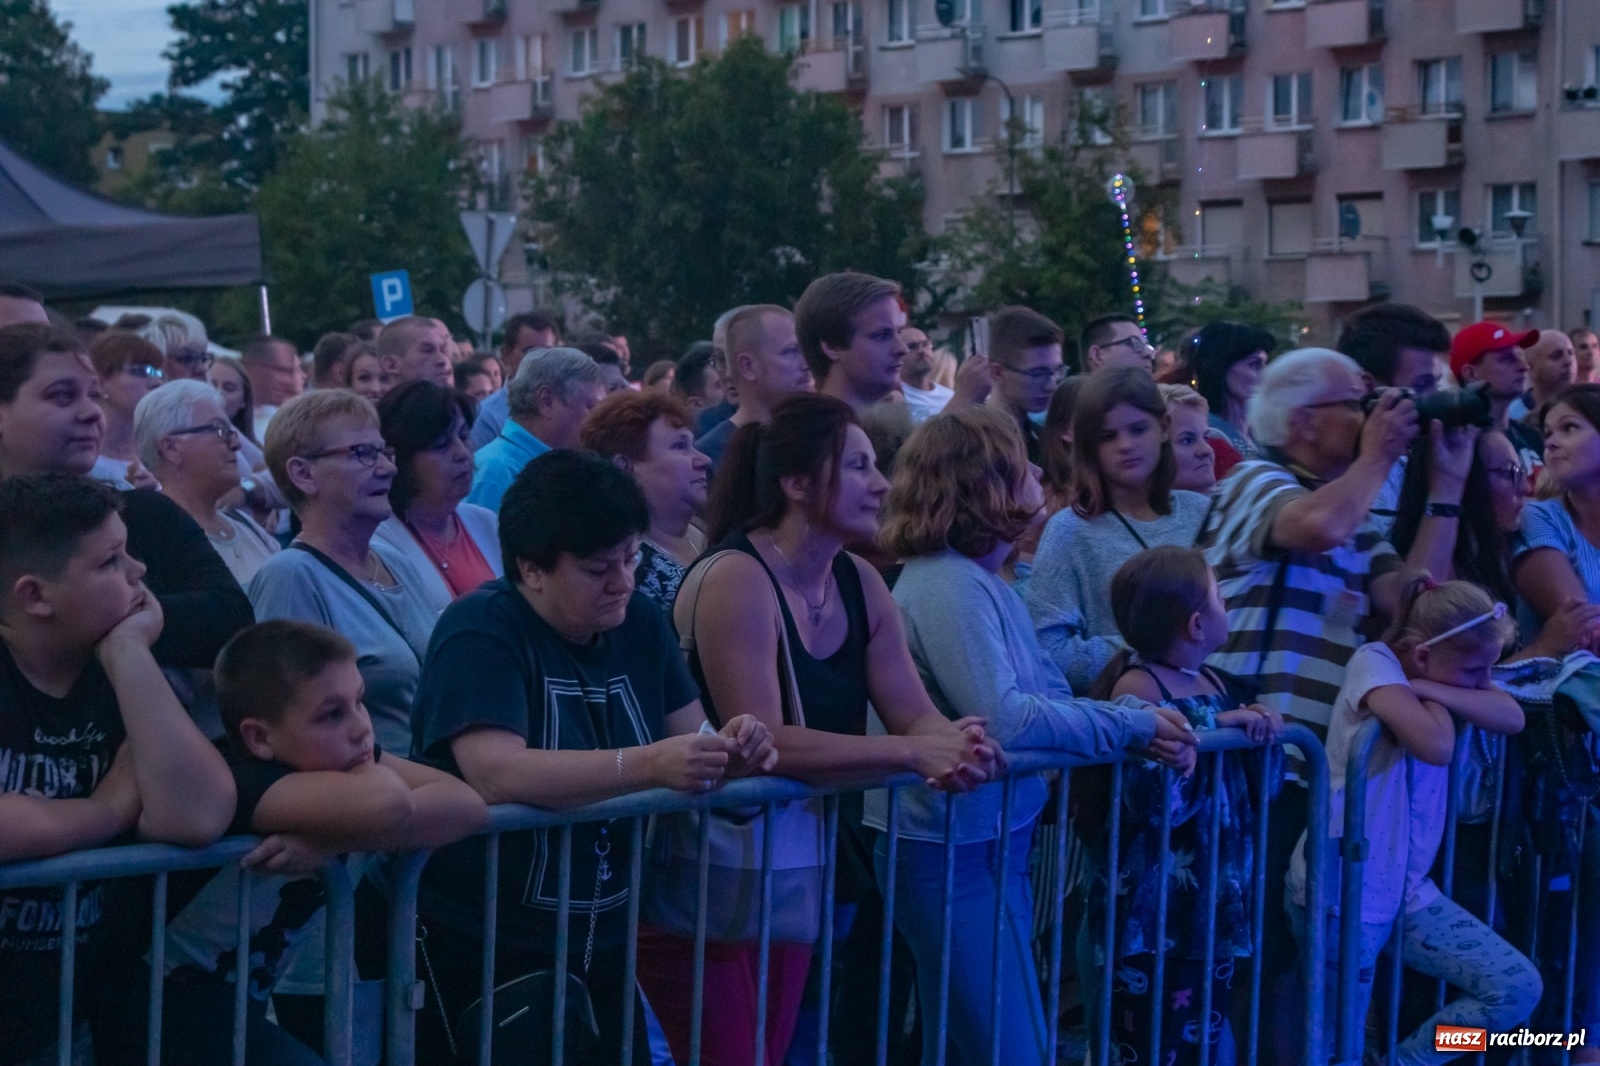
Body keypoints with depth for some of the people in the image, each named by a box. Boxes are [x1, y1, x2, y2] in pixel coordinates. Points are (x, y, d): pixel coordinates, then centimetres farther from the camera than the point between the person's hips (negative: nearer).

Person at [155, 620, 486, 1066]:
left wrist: (332, 842, -27)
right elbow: (385, 805, -43)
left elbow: (468, 805, -15)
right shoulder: (234, 780, -26)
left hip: (238, 1003, 8)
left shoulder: (340, 759, -4)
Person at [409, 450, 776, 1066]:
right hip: (484, 950, -6)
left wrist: (727, 752, -20)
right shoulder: (480, 630, -16)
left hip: (605, 944, 7)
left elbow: (688, 739, 4)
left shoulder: (639, 625, 5)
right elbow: (495, 773, -30)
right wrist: (648, 765, -37)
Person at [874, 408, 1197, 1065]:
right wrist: (1133, 727, -19)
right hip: (952, 850, -10)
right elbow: (1002, 718, -29)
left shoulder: (982, 581, 11)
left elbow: (1051, 696, 9)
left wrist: (1141, 722, -6)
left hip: (987, 842, 10)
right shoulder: (949, 585, -21)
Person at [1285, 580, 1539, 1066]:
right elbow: (1436, 746, -31)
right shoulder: (1374, 662, -16)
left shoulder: (1443, 670, 6)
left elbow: (1512, 717, -10)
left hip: (1407, 887, 7)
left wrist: (1430, 690, -18)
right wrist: (1437, 699, -12)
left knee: (1518, 988, -2)